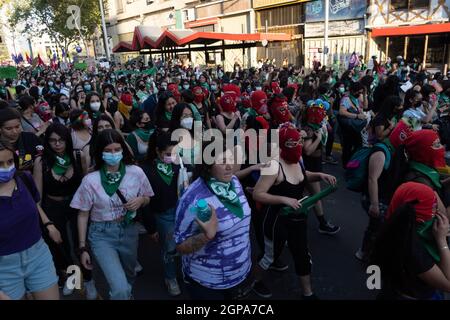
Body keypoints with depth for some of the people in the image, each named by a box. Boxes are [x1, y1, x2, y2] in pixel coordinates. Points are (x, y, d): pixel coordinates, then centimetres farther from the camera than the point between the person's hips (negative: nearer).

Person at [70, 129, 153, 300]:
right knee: (120, 289, -17)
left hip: (129, 231, 3)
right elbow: (83, 215, -3)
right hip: (102, 235, -3)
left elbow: (147, 199, 7)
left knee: (129, 278, 26)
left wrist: (141, 200, -16)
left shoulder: (136, 172, -9)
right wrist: (83, 247, -2)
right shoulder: (90, 180, -13)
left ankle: (127, 293, 59)